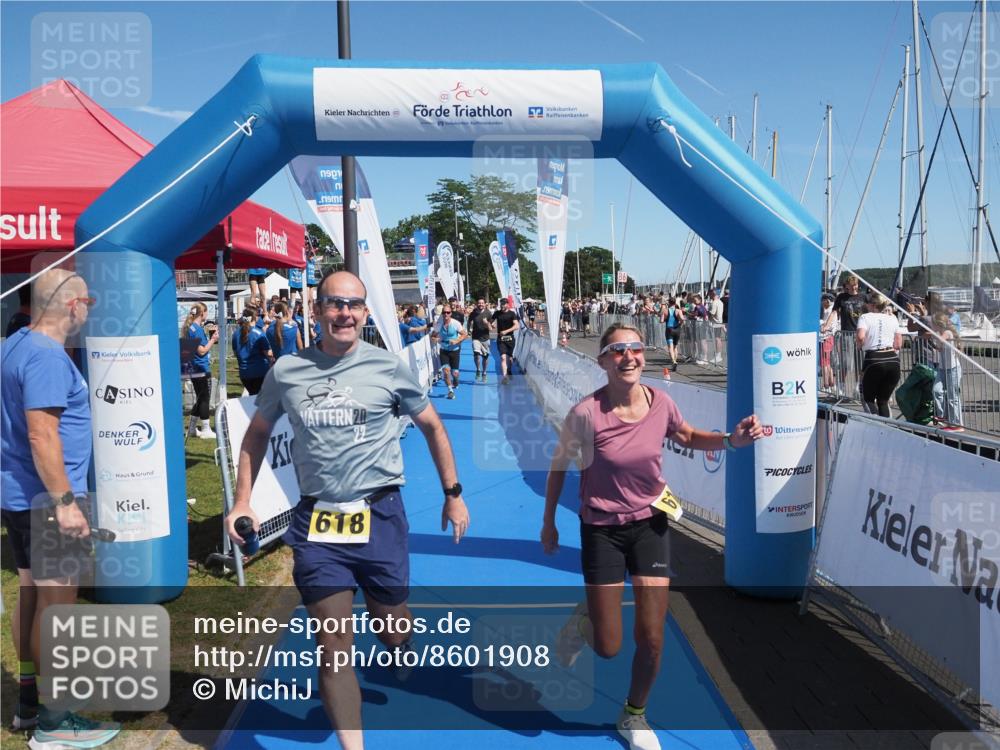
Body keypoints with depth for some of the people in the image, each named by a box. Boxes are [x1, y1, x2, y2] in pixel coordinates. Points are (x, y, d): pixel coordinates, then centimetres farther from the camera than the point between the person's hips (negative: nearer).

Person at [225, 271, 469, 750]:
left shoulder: (387, 367, -3)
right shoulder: (286, 371, 1)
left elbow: (432, 426, 8)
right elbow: (257, 433, 15)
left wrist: (453, 494, 8)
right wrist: (243, 499, 8)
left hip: (379, 514, 0)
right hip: (316, 520, 1)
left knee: (392, 626, 15)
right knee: (333, 645, 3)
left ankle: (404, 664, 52)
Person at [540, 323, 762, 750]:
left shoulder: (661, 403, -11)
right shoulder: (586, 413, -21)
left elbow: (689, 437, 11)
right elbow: (559, 466, -5)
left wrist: (731, 440, -9)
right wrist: (548, 522, 4)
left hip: (650, 523, 3)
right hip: (602, 529, -2)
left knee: (651, 640, 3)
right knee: (608, 649, 1)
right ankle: (584, 620, 39)